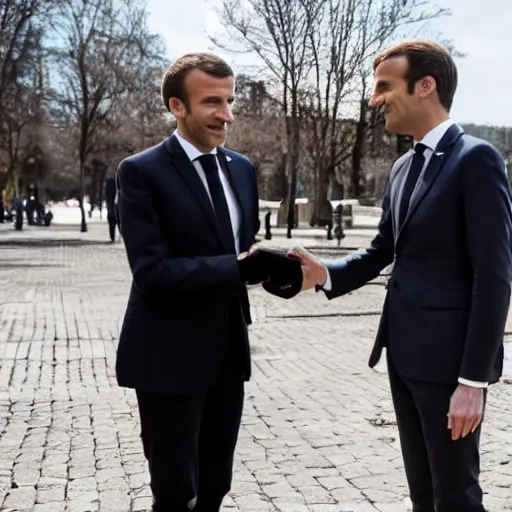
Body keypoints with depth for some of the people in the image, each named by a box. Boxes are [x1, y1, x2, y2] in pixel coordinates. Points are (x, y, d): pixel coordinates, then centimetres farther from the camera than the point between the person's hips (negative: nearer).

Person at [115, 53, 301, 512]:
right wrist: (239, 267, -27)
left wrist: (275, 268, -8)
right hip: (169, 355, -6)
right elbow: (151, 271, -20)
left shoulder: (242, 168, 9)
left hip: (228, 350, 6)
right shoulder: (141, 172, -12)